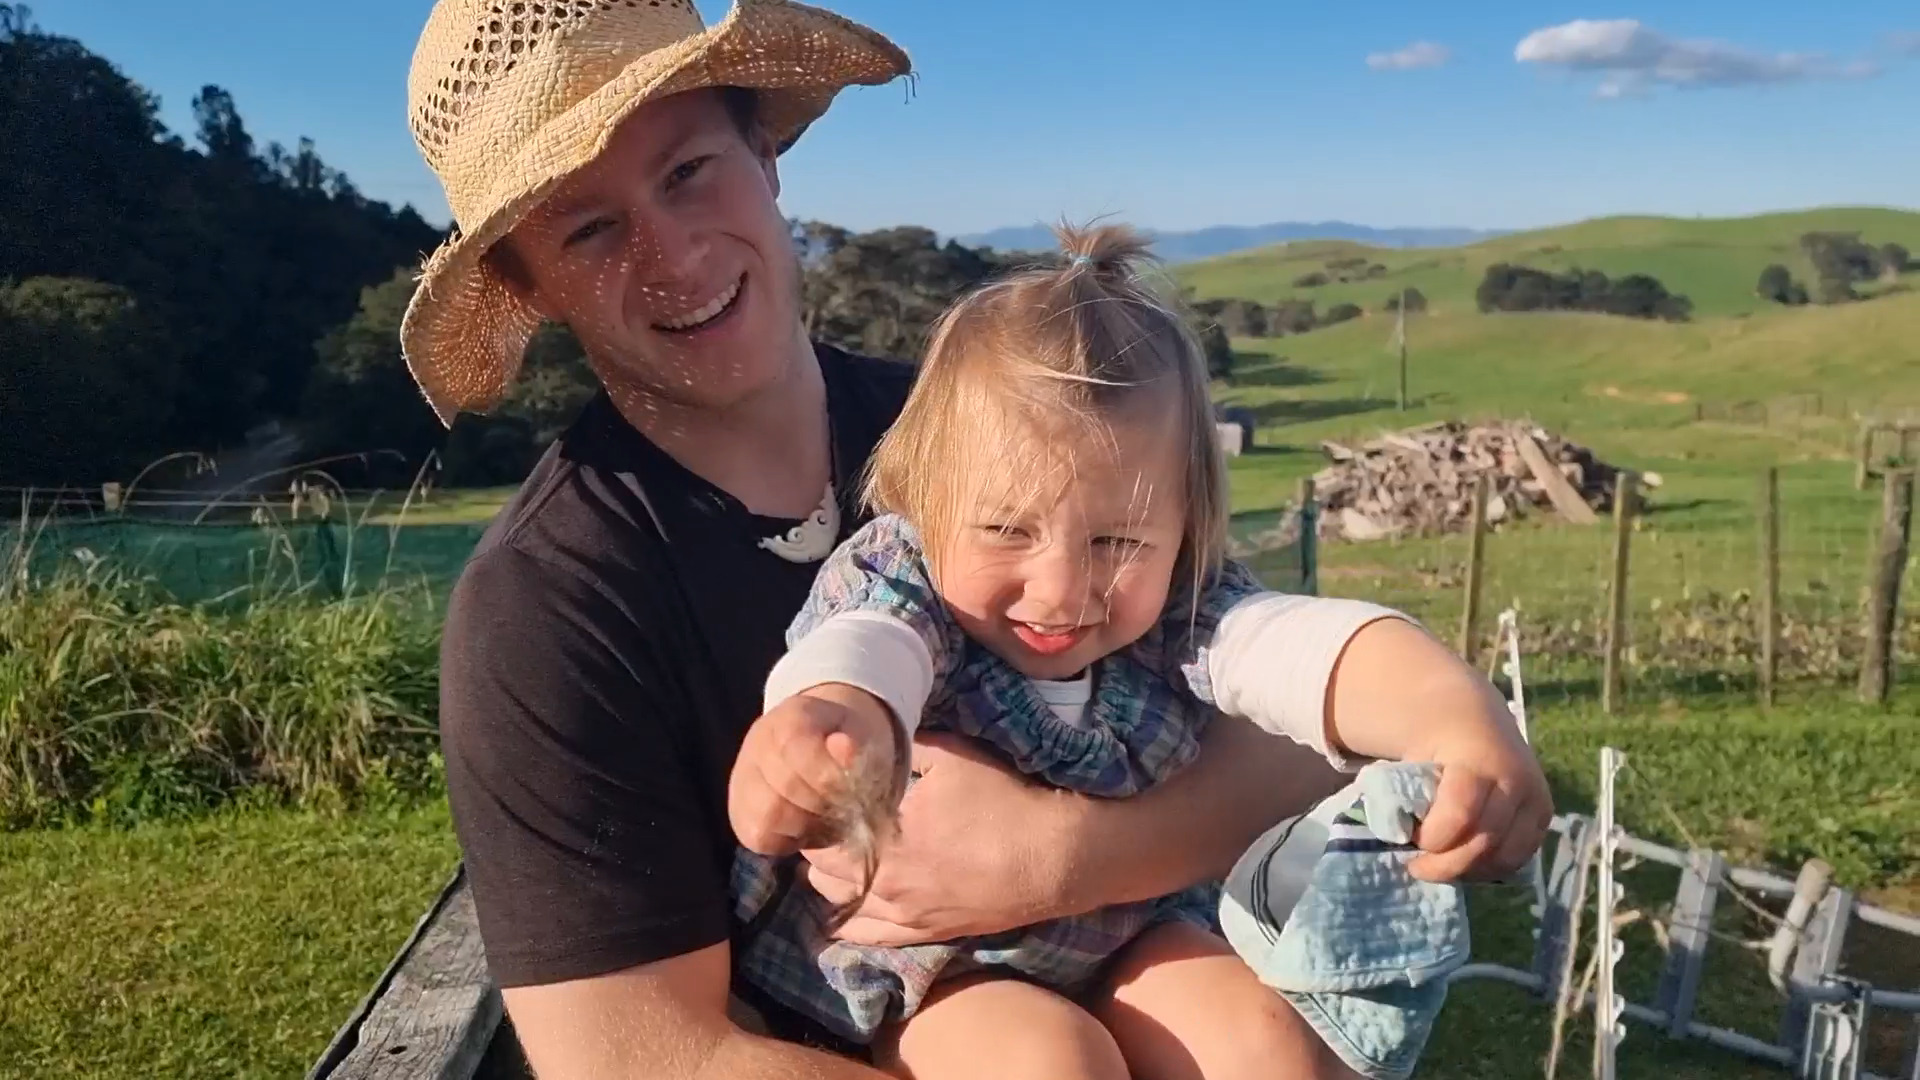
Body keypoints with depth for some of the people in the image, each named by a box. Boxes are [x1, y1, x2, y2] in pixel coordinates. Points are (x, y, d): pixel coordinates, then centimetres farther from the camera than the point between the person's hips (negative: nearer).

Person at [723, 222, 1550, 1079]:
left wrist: (1454, 721, -53)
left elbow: (1315, 643, -31)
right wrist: (828, 722, -70)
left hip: (1119, 943, 3)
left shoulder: (1175, 609, -14)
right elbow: (859, 647, -44)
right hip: (907, 967, -2)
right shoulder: (895, 586, -22)